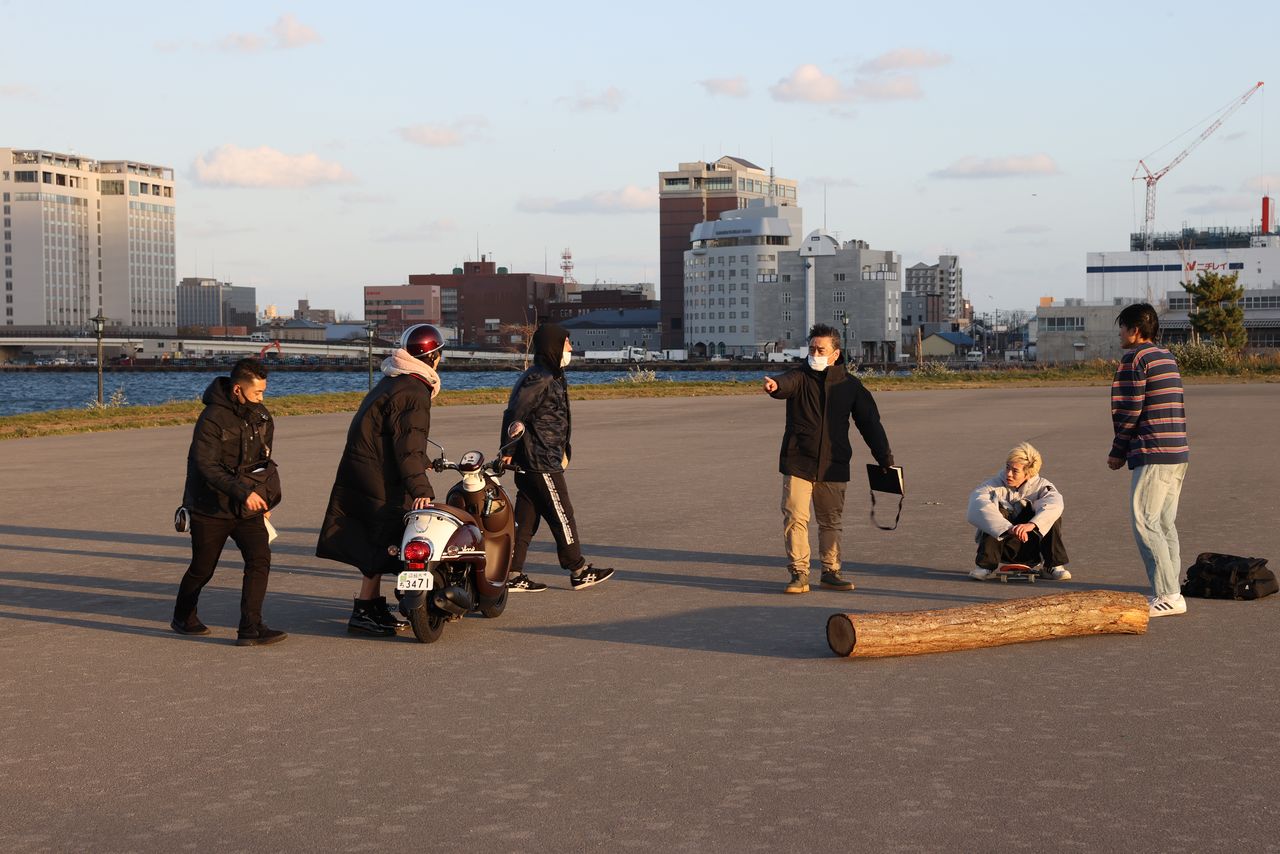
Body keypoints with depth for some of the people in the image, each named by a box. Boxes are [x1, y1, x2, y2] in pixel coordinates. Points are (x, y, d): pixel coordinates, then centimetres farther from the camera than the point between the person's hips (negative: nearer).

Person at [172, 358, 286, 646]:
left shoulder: (261, 417, 4)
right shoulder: (212, 419, -18)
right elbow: (207, 467, -25)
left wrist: (266, 500, 18)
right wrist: (242, 492, -35)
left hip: (248, 508, 5)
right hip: (211, 509, -5)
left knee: (260, 559, -14)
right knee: (202, 569, 9)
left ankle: (250, 628, -13)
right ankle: (183, 618, 34)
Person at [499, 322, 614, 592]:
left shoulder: (553, 378, 16)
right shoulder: (540, 380, -17)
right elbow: (514, 415, -20)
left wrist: (562, 450, 18)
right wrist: (508, 451, -16)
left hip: (529, 465, 10)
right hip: (541, 465, -10)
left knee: (526, 519, 9)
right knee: (562, 516, 0)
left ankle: (513, 575, 11)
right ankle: (579, 572, 8)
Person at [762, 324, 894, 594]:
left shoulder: (850, 386, 7)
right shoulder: (800, 378, 0)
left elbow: (870, 423, 9)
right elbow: (786, 383, -25)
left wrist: (886, 460, 4)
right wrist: (775, 385, -51)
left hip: (834, 466, 2)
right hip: (798, 463, -2)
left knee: (832, 521, 10)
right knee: (795, 518, -8)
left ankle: (830, 571, 22)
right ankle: (799, 574, -2)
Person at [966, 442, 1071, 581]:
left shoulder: (1041, 486, -6)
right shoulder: (994, 486, -11)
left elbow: (1055, 503, -30)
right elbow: (978, 508, -33)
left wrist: (1031, 524, -48)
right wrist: (1008, 528, -46)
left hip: (1032, 549, 1)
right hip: (1004, 547, -1)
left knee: (1052, 514, -21)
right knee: (994, 510, -26)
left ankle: (1054, 566, -15)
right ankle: (985, 566, -22)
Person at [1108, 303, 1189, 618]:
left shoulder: (1134, 359, -7)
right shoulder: (1168, 358, 20)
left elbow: (1128, 411, -12)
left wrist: (1118, 452, 0)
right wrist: (1124, 450, 17)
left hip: (1153, 455, -9)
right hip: (1178, 452, 9)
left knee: (1145, 523, -7)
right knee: (1165, 524, 11)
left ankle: (1167, 595, -11)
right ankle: (1170, 594, 12)